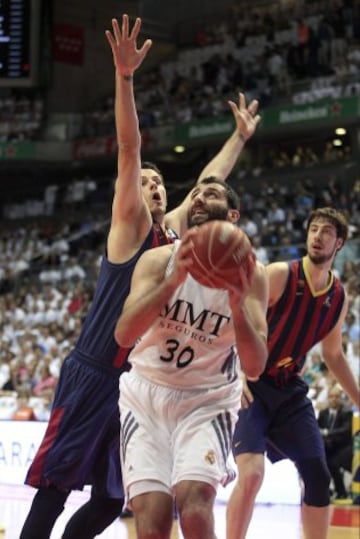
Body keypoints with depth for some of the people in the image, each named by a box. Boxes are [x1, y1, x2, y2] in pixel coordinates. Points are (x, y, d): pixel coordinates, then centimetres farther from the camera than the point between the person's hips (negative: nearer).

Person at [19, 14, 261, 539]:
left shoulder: (173, 229, 14)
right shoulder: (129, 227, -3)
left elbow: (210, 180, 29)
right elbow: (129, 150, -15)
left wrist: (241, 136, 37)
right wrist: (124, 77, -25)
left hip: (138, 378, 7)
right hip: (92, 375, -7)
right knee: (55, 489, -9)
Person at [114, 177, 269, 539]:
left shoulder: (248, 273, -5)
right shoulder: (159, 260, -4)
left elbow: (254, 367, -14)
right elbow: (123, 334, -19)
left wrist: (238, 306, -31)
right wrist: (174, 280, -32)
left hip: (206, 402, -1)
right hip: (145, 396, 1)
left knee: (194, 502, -27)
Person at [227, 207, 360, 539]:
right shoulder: (279, 275, -12)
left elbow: (333, 355, 20)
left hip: (291, 390, 6)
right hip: (251, 385, -6)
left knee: (318, 477, 2)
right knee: (252, 473, -21)